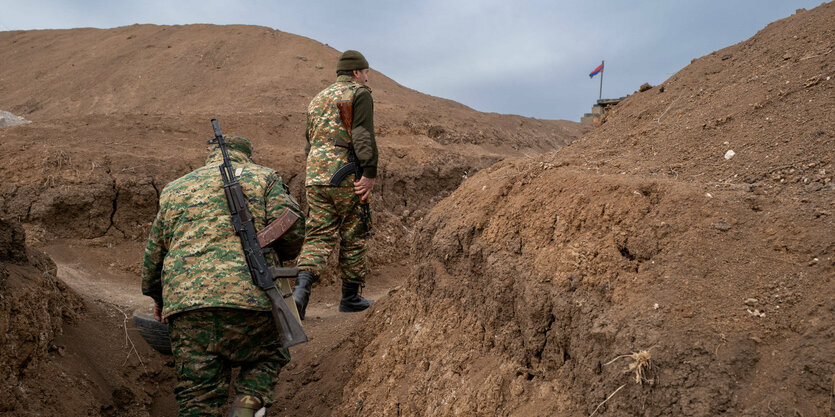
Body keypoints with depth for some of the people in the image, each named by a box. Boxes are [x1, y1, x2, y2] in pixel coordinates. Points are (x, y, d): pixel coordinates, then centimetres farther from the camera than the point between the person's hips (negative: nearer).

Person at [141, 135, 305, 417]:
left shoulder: (174, 189, 28)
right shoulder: (263, 178, 15)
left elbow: (154, 254, 30)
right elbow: (292, 230, -1)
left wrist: (159, 299, 44)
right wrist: (277, 256, 20)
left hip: (184, 303, 3)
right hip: (248, 297, -3)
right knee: (267, 356, 21)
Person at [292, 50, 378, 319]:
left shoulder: (317, 99, 23)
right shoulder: (359, 94, -1)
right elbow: (363, 135, -15)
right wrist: (370, 173, -19)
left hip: (315, 178, 6)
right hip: (346, 178, -6)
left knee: (319, 236, 4)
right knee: (353, 236, 8)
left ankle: (301, 289, -18)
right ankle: (350, 297, 18)